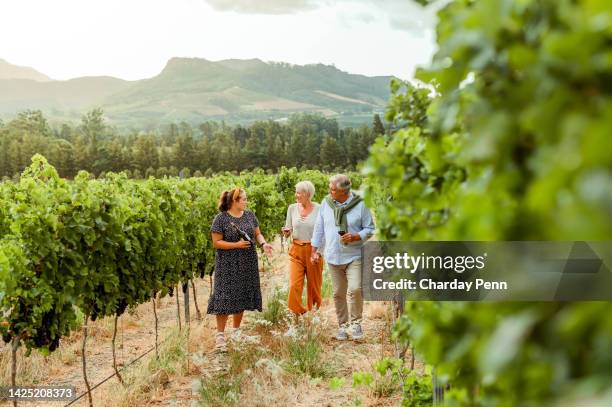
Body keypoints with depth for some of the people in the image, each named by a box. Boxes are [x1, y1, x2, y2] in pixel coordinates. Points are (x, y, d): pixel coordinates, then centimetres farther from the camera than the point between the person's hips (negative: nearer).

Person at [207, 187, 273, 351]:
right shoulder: (221, 218, -9)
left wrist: (263, 243, -10)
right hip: (228, 265, -5)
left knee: (242, 296, 9)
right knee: (225, 298, -7)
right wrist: (236, 245, -19)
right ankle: (220, 334, 0)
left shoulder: (250, 215, 6)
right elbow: (216, 243, -10)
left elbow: (257, 233, 11)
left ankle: (237, 330, 24)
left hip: (247, 264, 5)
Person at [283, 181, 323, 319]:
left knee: (314, 286, 6)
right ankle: (296, 315, 0)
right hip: (296, 250, 2)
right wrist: (286, 232, -11)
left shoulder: (318, 209, -4)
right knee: (294, 285, -11)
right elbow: (289, 229, 12)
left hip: (313, 250, -2)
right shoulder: (292, 208, 4)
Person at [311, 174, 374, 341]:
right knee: (338, 293, 8)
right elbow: (319, 228, 11)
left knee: (355, 289, -17)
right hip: (333, 257, 3)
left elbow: (370, 228, 0)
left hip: (354, 256, -3)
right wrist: (314, 250, 9)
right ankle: (343, 325, 21)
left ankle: (355, 322, 2)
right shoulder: (326, 203, 3)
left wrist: (355, 237, -18)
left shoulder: (359, 205, -6)